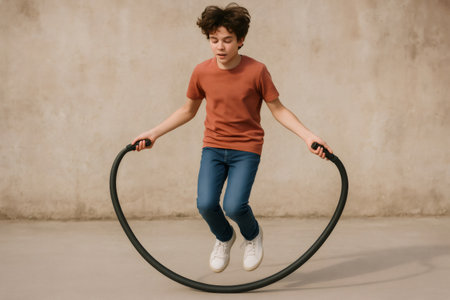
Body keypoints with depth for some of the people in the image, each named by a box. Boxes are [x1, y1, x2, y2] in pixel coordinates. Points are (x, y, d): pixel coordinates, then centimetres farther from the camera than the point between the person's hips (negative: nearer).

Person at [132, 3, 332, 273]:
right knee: (206, 204, -16)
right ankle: (224, 238, 20)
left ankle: (253, 236, 18)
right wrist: (154, 133, 9)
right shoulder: (201, 72, -4)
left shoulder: (256, 71, -12)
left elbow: (278, 110, -2)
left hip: (246, 149, -3)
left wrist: (309, 136, -12)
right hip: (213, 147, 3)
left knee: (234, 206, -19)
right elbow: (188, 111, 12)